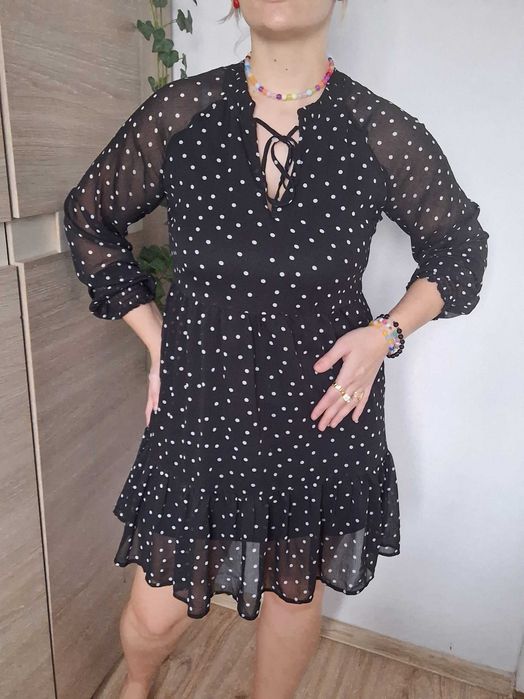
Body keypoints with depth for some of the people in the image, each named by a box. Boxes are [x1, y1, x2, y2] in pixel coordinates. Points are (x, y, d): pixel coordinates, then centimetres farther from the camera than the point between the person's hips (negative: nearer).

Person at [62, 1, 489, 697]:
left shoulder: (383, 132, -6)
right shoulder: (180, 112, -4)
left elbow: (460, 246, 8)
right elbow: (88, 218, 9)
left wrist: (386, 334, -8)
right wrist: (155, 337, 0)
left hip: (324, 411, 1)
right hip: (200, 406, 1)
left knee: (295, 592, 19)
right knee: (159, 612, 13)